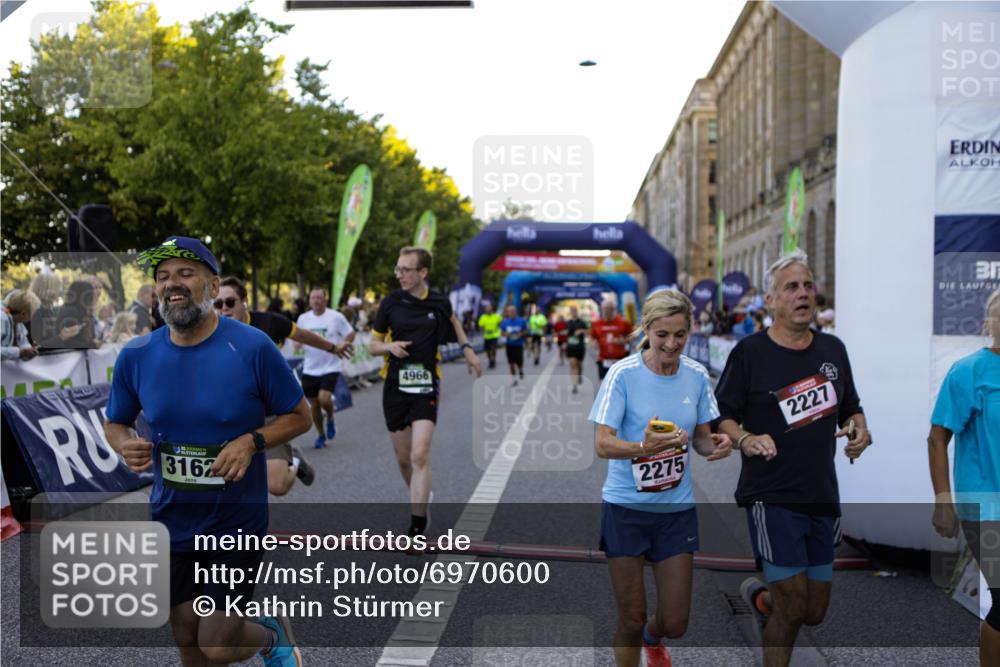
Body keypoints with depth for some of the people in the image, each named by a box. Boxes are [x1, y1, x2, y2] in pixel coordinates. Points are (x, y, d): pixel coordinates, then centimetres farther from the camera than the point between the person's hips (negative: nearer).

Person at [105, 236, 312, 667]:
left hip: (237, 522, -3)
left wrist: (252, 442, -21)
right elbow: (115, 423, 10)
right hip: (171, 523, 4)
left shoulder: (252, 347, -14)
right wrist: (125, 445, -13)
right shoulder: (135, 356, -5)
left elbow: (299, 416, -4)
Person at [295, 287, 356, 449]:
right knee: (314, 404, 9)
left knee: (324, 398, -22)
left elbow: (350, 333, 1)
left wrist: (341, 346, -12)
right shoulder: (303, 318, 5)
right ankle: (321, 435, 27)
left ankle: (330, 419, 11)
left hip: (330, 367, -4)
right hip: (310, 369, 4)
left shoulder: (336, 317, -6)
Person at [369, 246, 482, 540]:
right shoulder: (390, 303, -2)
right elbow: (373, 344, 6)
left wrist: (467, 349, 15)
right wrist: (390, 346, -15)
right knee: (403, 458, 8)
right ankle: (421, 497, 36)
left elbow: (453, 320, 24)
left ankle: (418, 524, -13)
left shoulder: (440, 303, -1)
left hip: (426, 386, -2)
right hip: (395, 386, 2)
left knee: (420, 455, -15)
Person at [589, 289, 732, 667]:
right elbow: (602, 444, -17)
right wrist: (645, 447, -36)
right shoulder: (624, 373, -13)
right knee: (631, 619, 5)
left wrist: (716, 445, -15)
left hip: (677, 509, 3)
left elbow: (701, 437, 9)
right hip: (626, 508, -3)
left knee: (675, 623, 9)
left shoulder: (696, 375, -1)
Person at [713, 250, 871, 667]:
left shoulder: (833, 349, 9)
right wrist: (745, 440, -23)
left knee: (815, 613, 12)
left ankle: (759, 596, 42)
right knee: (792, 610, -6)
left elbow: (851, 408, 20)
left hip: (823, 497, 5)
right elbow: (721, 417, -3)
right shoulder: (749, 351, -6)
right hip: (772, 497, -5)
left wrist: (860, 431, -2)